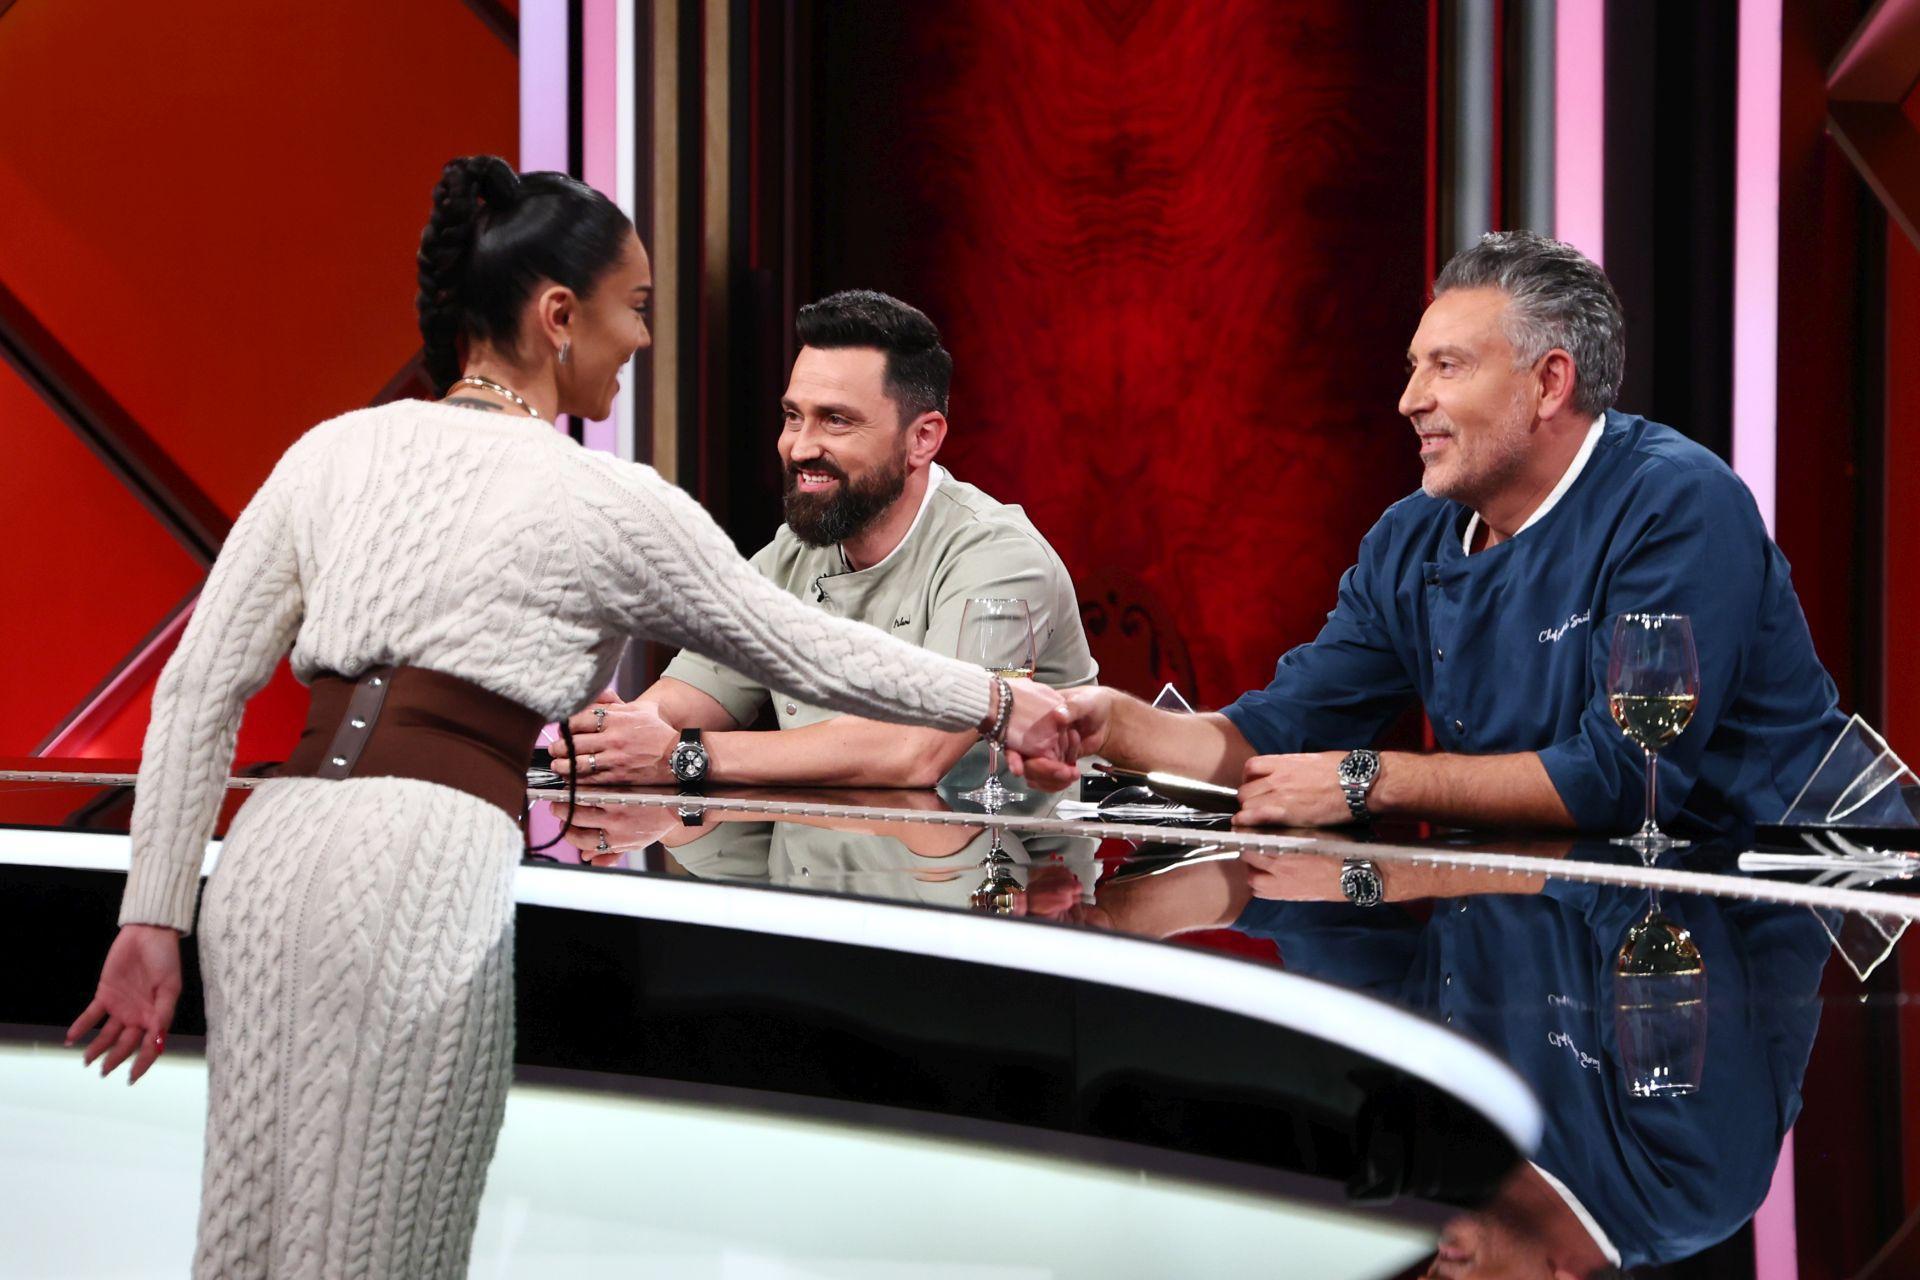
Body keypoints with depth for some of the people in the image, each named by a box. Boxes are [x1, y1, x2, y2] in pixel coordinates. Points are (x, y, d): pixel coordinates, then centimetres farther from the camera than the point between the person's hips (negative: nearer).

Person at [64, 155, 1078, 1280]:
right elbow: (810, 651, 14)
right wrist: (997, 703, 28)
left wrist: (155, 917, 14)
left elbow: (199, 692, 13)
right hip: (430, 862, -6)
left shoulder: (335, 451, 16)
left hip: (275, 847, 6)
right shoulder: (610, 505, 3)